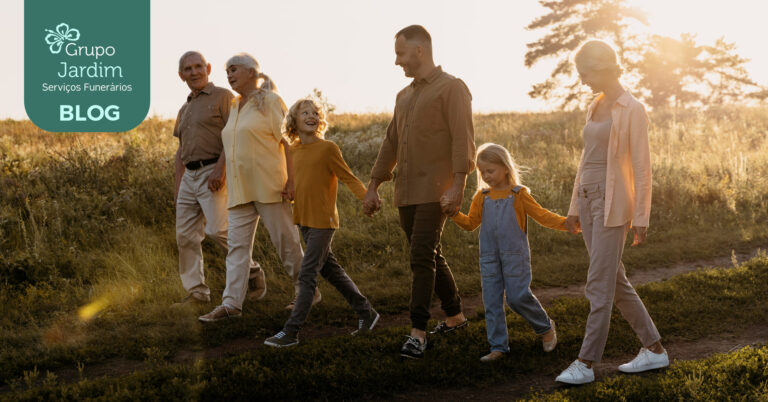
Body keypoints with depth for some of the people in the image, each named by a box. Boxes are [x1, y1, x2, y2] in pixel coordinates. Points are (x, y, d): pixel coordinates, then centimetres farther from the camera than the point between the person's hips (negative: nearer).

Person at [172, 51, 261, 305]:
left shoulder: (222, 97, 0)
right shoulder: (185, 109, 22)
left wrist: (219, 169, -21)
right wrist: (178, 186, 18)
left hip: (214, 173, -7)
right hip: (189, 176, 7)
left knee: (217, 229, -18)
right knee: (185, 235, 2)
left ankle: (250, 268, 3)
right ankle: (196, 291, 7)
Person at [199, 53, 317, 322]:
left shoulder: (270, 101, -3)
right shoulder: (234, 107, 18)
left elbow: (286, 142, -8)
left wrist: (290, 181, -15)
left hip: (268, 186, -7)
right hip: (240, 189, 7)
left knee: (285, 239, 0)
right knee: (237, 244, 0)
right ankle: (231, 303, -2)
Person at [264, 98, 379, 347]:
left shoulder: (328, 148, -11)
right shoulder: (293, 151, 9)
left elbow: (348, 178, -12)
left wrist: (367, 198, -23)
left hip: (323, 221, -8)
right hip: (303, 221, 8)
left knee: (307, 275, -7)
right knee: (330, 270, 15)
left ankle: (290, 332, -4)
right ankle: (366, 313, 28)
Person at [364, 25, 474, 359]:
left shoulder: (451, 87, -4)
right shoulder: (405, 96, 20)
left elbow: (463, 139, -13)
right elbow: (391, 143, 21)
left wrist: (458, 185, -22)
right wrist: (373, 187, 16)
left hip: (434, 191, -8)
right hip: (406, 192, 8)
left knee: (422, 257, -15)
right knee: (430, 257, 14)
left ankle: (417, 333, -15)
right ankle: (455, 316, 29)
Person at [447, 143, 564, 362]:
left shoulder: (519, 194, -2)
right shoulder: (482, 197, 9)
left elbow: (542, 216, -3)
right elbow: (471, 223, 13)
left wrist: (567, 223, -15)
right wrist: (454, 214, -4)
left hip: (515, 255, -4)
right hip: (489, 256, 4)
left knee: (518, 296, -8)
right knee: (491, 301, 2)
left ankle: (546, 327, 19)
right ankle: (498, 347, 9)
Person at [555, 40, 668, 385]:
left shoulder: (633, 110, -10)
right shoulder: (596, 108, 15)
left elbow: (642, 166, -12)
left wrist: (641, 218, -14)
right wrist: (575, 208, 17)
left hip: (613, 202, -9)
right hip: (589, 199, 9)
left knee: (599, 283, -7)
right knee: (614, 280, 11)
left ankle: (586, 364, -2)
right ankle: (654, 349, 20)